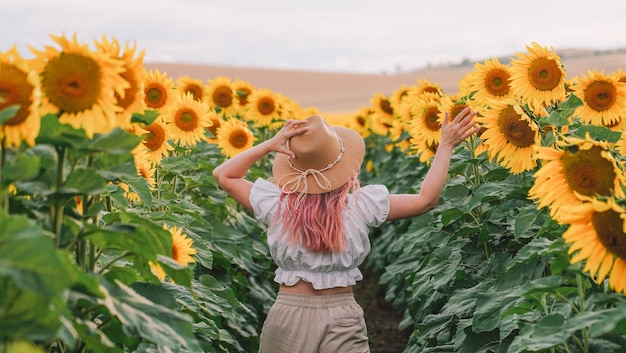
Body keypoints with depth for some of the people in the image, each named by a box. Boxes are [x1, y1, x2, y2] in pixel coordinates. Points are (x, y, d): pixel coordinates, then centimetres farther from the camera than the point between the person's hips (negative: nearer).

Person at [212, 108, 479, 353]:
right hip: (342, 321, -1)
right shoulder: (359, 206, -11)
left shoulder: (276, 205, -9)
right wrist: (446, 145, 5)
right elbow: (426, 200, -1)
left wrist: (269, 145, -4)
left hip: (288, 316, 1)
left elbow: (223, 174, 6)